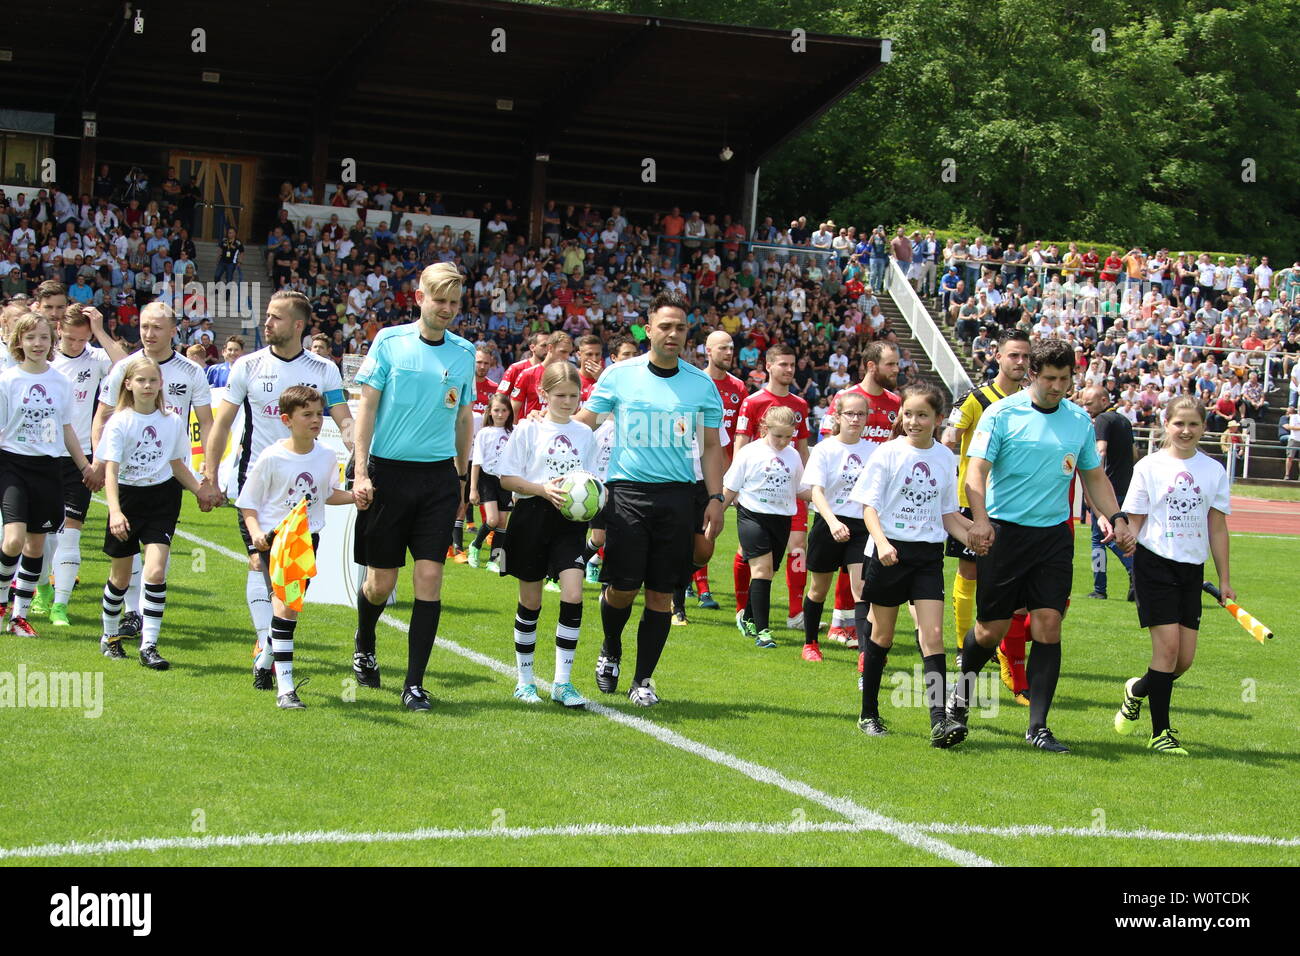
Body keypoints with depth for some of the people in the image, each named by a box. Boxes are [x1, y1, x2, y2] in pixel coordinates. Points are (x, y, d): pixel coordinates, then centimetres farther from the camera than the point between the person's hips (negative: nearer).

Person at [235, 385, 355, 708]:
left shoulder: (327, 457, 2)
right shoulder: (271, 458, -10)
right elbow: (247, 502, -3)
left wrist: (354, 496, 1)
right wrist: (255, 532, -19)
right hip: (274, 537, -5)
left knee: (289, 606, 12)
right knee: (284, 601, -18)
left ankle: (265, 659, 41)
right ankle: (285, 686, -19)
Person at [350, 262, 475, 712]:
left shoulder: (464, 352, 7)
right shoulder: (389, 341, -1)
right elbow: (367, 406, -2)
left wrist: (461, 475, 16)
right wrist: (361, 471, -8)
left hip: (439, 476, 2)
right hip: (389, 471, -2)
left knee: (430, 576, -6)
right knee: (381, 581, 4)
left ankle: (415, 683, 1)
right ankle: (364, 646, 36)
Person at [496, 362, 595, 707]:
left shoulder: (584, 433, 10)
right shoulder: (529, 429, -1)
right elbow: (507, 478, -5)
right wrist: (543, 489, -19)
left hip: (570, 521, 2)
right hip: (533, 516, -2)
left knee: (573, 597, -12)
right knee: (530, 601, 6)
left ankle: (562, 681, -5)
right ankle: (525, 680, 19)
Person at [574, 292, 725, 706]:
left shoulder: (702, 384, 7)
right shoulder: (618, 376, 2)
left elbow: (710, 446, 12)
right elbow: (582, 422, 9)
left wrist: (715, 498, 4)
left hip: (679, 496, 2)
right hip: (627, 491, -1)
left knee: (661, 593, 2)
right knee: (621, 589, -5)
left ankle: (643, 680, 14)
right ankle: (610, 652, 26)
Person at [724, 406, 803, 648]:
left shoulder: (793, 456, 9)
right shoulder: (750, 453, -3)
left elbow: (800, 491, 19)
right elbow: (729, 490, 2)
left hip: (781, 519, 4)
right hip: (752, 516, -4)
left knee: (766, 572, 9)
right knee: (762, 567, -15)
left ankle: (747, 617, 33)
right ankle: (762, 630, -16)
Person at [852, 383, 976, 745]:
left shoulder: (945, 458, 6)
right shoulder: (889, 453, -4)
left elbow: (948, 514, 14)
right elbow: (869, 506, -6)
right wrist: (882, 542, -22)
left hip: (928, 555, 2)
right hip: (889, 553, -2)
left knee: (932, 634, -9)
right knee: (882, 634, 7)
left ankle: (940, 720, -15)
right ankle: (869, 714, 21)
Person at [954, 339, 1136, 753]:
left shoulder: (1080, 420, 8)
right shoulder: (1002, 414, -5)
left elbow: (1094, 477, 19)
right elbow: (976, 470, -11)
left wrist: (1117, 518, 6)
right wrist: (980, 520, -26)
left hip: (1054, 535, 3)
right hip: (1004, 531, -3)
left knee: (1048, 626, -5)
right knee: (992, 629, 0)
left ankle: (1038, 725, 2)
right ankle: (965, 682, 33)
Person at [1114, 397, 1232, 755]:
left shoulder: (1214, 470, 7)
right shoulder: (1149, 466, 0)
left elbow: (1217, 527, 10)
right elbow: (1134, 520, 3)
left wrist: (1225, 579, 10)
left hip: (1192, 568, 4)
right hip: (1155, 562, -3)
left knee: (1185, 658, 1)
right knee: (1168, 645, -11)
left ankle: (1137, 691, 31)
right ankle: (1160, 732, 0)